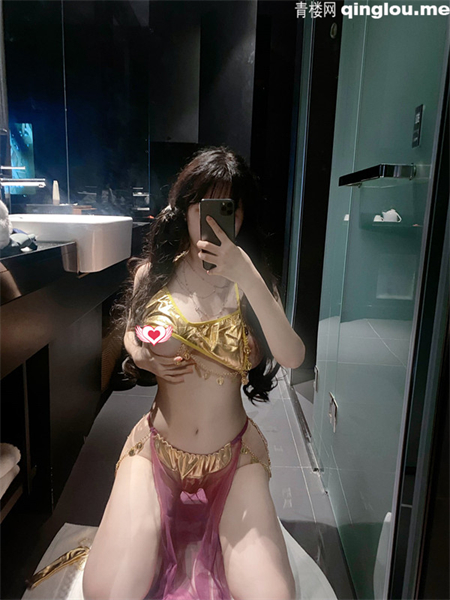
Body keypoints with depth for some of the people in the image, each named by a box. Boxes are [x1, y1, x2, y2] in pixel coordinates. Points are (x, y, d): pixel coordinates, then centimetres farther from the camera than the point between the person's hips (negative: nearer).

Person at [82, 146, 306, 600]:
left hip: (234, 457, 0)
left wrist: (246, 277, -30)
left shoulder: (253, 280, -5)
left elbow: (292, 358, -21)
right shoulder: (153, 273, -3)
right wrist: (142, 356, -6)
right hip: (158, 448, 1)